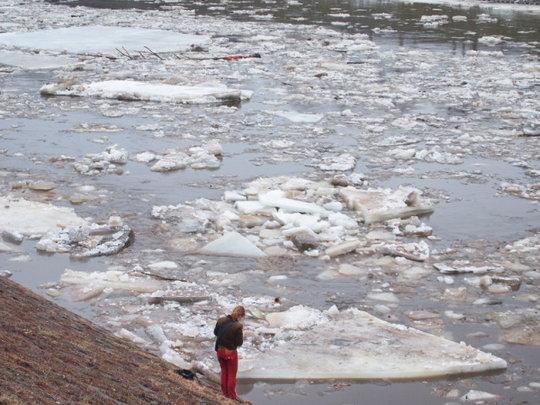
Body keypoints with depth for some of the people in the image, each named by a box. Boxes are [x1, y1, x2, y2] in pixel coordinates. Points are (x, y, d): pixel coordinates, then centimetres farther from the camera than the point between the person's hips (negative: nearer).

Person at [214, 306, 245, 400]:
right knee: (232, 374, 16)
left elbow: (215, 332, 6)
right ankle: (232, 396, 29)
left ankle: (225, 392, 39)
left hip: (220, 350, 5)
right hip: (230, 352, -5)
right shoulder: (238, 326, -26)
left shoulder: (221, 320, -10)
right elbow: (239, 343, -18)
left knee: (224, 371, 26)